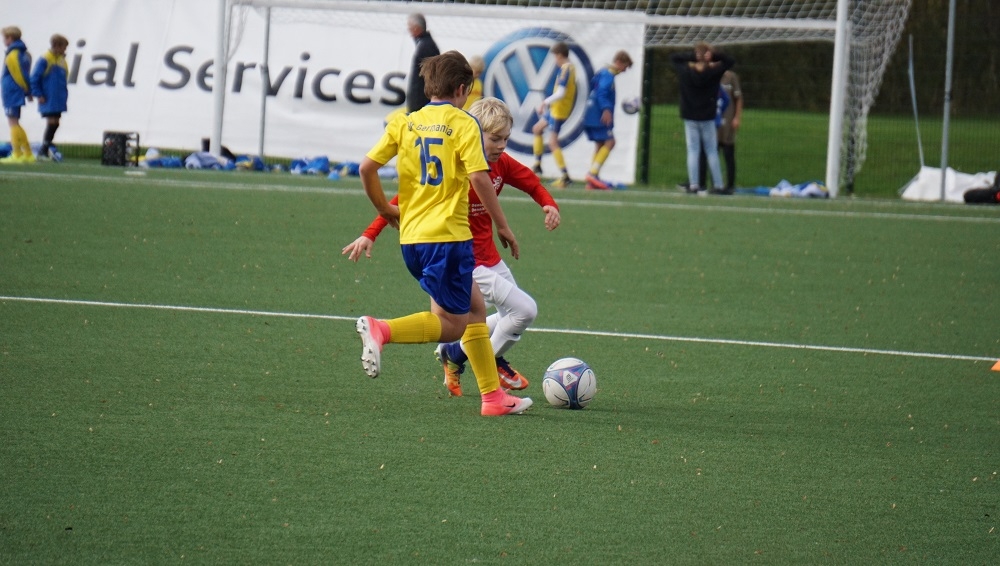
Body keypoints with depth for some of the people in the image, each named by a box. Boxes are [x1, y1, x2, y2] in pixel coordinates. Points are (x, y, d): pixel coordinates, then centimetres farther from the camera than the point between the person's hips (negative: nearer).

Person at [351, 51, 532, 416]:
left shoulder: (405, 123, 10)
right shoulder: (463, 124, -5)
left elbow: (367, 168, 4)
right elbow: (479, 178, -15)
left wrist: (384, 209, 19)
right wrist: (502, 226, -6)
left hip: (411, 236, 7)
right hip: (448, 235, -7)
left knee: (474, 307, 18)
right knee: (451, 325, -1)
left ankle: (493, 396, 18)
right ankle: (381, 331, -24)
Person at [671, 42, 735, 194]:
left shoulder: (685, 70, -8)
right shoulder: (714, 71, -9)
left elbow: (673, 57, 8)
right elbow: (730, 61, 3)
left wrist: (691, 56, -4)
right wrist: (714, 56, -10)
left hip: (690, 118, 0)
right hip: (708, 118, 0)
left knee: (693, 151, 2)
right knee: (712, 152, 6)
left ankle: (693, 184, -4)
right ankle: (718, 185, 5)